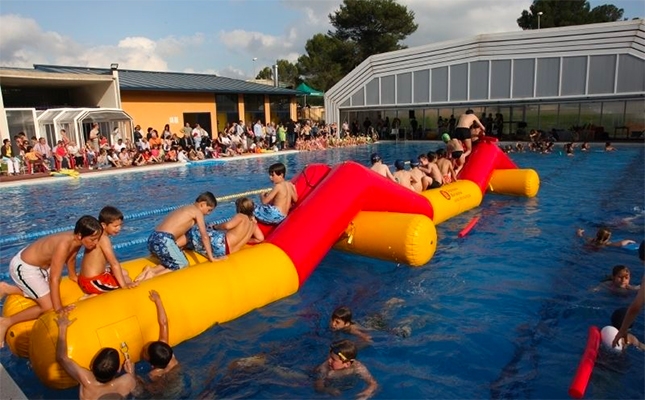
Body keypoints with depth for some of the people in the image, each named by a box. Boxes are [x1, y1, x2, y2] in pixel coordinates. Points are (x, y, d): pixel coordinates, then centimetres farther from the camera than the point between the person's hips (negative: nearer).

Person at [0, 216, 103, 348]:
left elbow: (71, 258, 10)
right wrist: (58, 309, -30)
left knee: (51, 293, 24)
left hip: (40, 263, 9)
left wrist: (73, 276, 26)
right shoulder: (63, 245, -37)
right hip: (24, 268, -9)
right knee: (49, 307, -9)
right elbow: (54, 279, -34)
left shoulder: (76, 240, -13)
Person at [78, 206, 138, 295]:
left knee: (124, 273, 23)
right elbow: (114, 263, -25)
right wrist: (124, 285, -25)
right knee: (127, 281, -4)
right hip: (93, 282, -9)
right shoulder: (103, 238, -21)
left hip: (89, 277, 9)